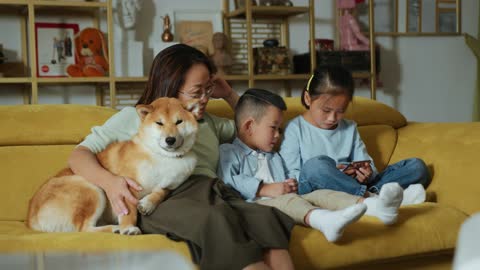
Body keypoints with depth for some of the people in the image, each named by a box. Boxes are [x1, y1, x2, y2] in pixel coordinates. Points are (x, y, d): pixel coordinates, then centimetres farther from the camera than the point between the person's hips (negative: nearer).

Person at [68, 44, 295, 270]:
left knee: (267, 219, -32)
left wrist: (229, 95, 32)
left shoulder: (208, 122, 34)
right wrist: (108, 181, -10)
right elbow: (79, 155, 12)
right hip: (166, 198, -4)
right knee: (217, 221, -39)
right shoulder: (134, 117, 20)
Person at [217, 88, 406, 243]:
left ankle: (374, 206, -42)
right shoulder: (228, 152, 10)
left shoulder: (274, 158, 37)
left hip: (283, 202, 7)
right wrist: (266, 189, -11)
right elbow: (227, 181, -9)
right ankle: (323, 220, -70)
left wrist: (290, 186, 9)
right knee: (288, 200, -37)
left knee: (319, 194, -18)